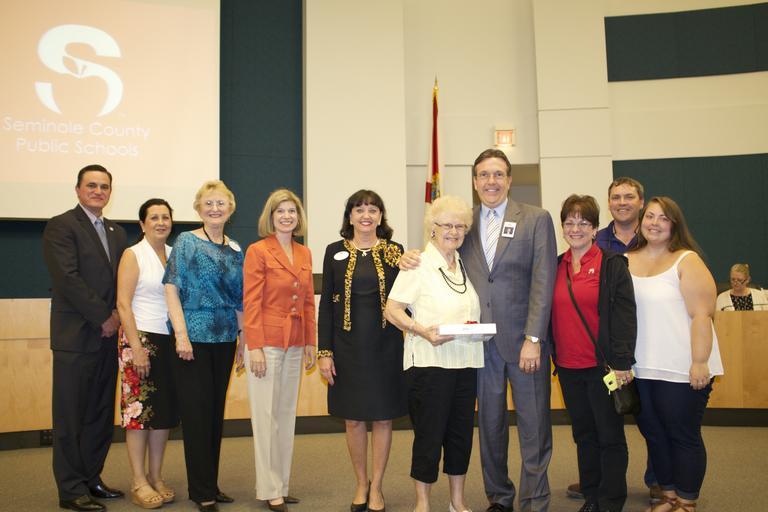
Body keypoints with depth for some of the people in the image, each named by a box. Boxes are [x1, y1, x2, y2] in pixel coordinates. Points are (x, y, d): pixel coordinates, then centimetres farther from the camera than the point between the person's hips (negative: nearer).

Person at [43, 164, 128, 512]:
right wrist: (103, 317, -13)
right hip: (75, 337, -7)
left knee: (102, 415, 12)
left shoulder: (117, 233, 17)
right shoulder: (61, 226, -5)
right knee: (70, 417, 1)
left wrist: (117, 315, -4)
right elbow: (67, 278, -15)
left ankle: (91, 479, 24)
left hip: (107, 336, 7)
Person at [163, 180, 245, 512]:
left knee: (216, 411, 11)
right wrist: (181, 334, -16)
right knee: (197, 411, 0)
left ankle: (211, 484, 22)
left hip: (225, 339, 5)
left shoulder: (235, 249, 11)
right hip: (194, 337, -5)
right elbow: (171, 289, -8)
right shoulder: (186, 242, -3)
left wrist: (243, 337, 11)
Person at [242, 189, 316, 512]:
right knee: (266, 416, 1)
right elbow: (251, 303, -11)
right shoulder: (258, 251, -7)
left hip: (295, 344, 6)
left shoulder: (305, 254, 11)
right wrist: (255, 347, -16)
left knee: (287, 415, 11)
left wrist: (310, 343, 9)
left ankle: (282, 483, 22)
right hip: (267, 342, -6)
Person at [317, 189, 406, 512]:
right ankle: (361, 483, 28)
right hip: (348, 346, 1)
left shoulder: (395, 252, 3)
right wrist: (324, 352, -3)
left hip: (385, 346, 0)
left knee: (383, 417, 7)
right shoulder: (335, 252, 3)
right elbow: (326, 304, 1)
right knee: (353, 419, 9)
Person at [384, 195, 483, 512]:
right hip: (430, 361, -6)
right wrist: (422, 331, -22)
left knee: (462, 432, 12)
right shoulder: (418, 264, -5)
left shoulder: (466, 265, 13)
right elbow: (391, 310, -8)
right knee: (429, 434, 0)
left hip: (466, 362, 6)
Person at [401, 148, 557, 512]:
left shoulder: (536, 219, 0)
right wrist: (413, 257, -5)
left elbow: (542, 282, -6)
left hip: (524, 340, -3)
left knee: (534, 426, 4)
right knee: (490, 424, 12)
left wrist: (533, 338, -13)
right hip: (482, 342, 3)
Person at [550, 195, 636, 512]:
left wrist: (622, 363, -14)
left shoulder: (612, 264, -5)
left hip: (602, 366, -5)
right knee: (584, 435, 14)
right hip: (568, 367, 5)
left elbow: (625, 315, -10)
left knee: (610, 435, 6)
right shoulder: (555, 267, 9)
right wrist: (552, 355, 10)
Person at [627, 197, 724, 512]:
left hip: (681, 370, -5)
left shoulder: (687, 261, -6)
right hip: (640, 369, 5)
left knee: (683, 436, 6)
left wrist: (700, 363, -17)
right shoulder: (626, 262, 8)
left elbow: (701, 315, -12)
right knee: (653, 434, 14)